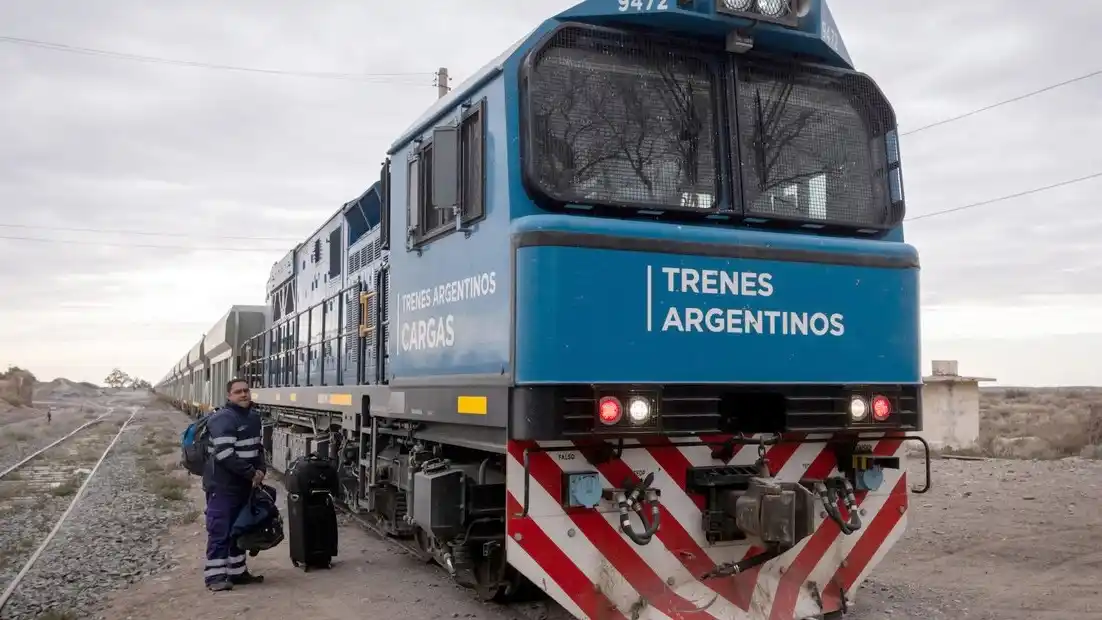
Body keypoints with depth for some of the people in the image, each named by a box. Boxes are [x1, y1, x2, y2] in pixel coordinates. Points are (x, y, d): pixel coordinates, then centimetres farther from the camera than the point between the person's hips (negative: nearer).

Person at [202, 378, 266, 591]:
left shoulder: (254, 417, 11)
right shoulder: (223, 419, -17)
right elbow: (224, 455, -25)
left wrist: (261, 469, 2)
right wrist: (251, 473, -19)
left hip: (243, 484, 9)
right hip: (222, 485, -9)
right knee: (220, 531, -5)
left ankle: (237, 571, 25)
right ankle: (215, 575, 0)